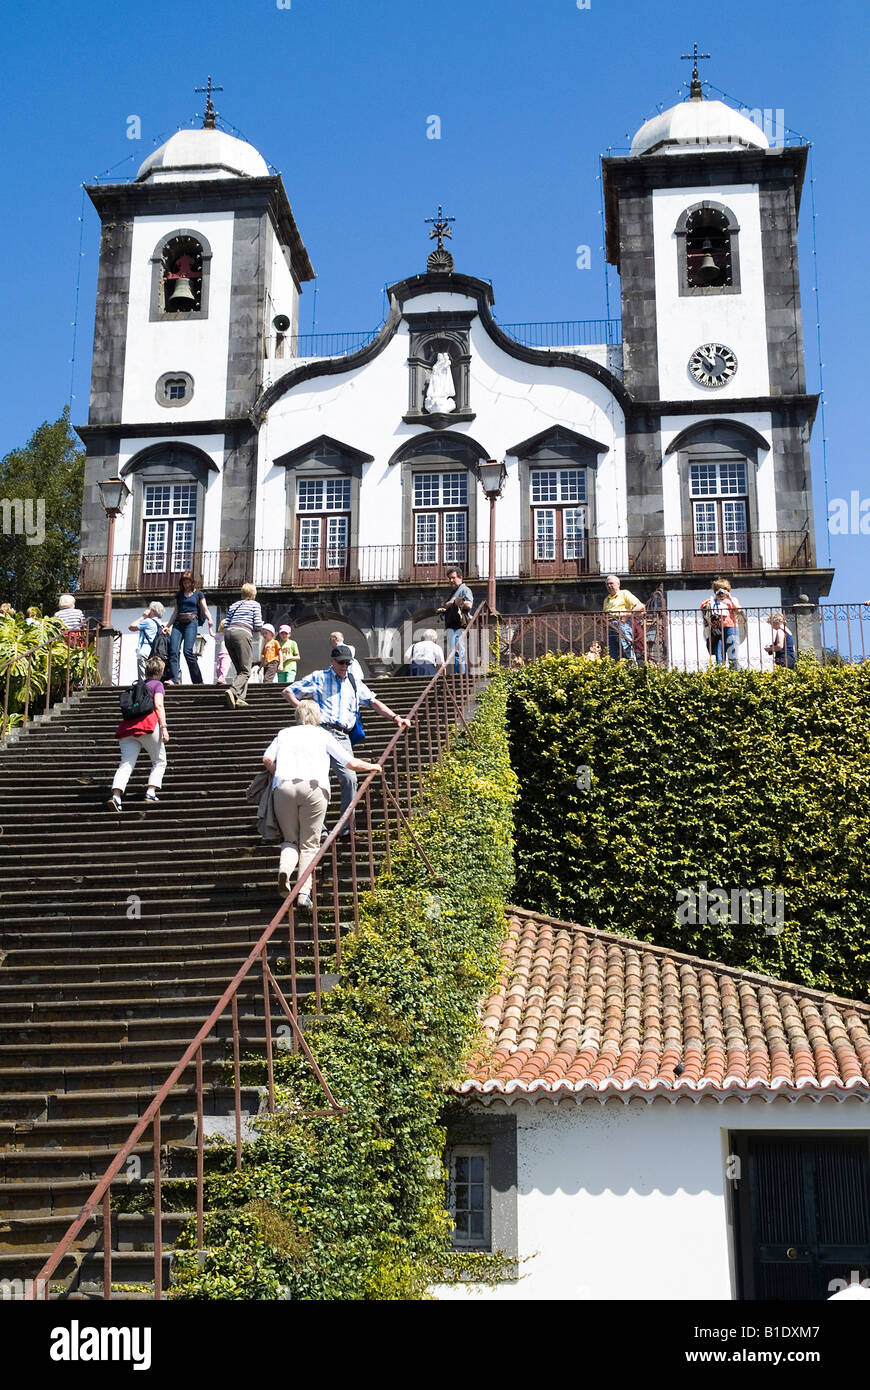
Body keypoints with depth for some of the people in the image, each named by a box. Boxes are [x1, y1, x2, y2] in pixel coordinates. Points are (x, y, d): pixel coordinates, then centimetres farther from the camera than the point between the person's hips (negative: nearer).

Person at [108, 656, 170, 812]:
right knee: (159, 761, 10)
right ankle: (151, 792, -5)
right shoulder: (157, 684, 10)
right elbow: (159, 706, -4)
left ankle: (116, 795, -24)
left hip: (127, 726, 5)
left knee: (126, 763, -5)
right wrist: (163, 727, -11)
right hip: (147, 723, -5)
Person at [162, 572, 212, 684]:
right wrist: (168, 626, 17)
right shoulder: (179, 594, 18)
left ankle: (198, 680, -7)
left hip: (191, 623, -4)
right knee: (173, 650, -13)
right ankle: (173, 679, -18)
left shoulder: (198, 594, 8)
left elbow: (205, 610, 2)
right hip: (178, 623, 4)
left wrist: (210, 624, -11)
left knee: (188, 651, -16)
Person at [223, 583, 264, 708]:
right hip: (243, 634, -6)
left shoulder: (233, 605, 25)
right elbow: (258, 626, 2)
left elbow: (226, 625, 16)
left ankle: (240, 697, -3)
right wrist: (261, 627, 24)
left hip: (228, 634, 6)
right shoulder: (255, 605, 11)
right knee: (245, 671, -6)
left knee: (240, 670, 13)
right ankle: (232, 691, -31)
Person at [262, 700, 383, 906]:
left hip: (283, 786, 2)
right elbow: (352, 764, 15)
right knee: (310, 844, 6)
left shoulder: (284, 733, 24)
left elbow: (267, 759, 8)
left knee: (290, 840, 14)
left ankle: (284, 869, -17)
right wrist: (373, 767, 33)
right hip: (313, 787, -2)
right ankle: (304, 892, -9)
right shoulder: (323, 735, 19)